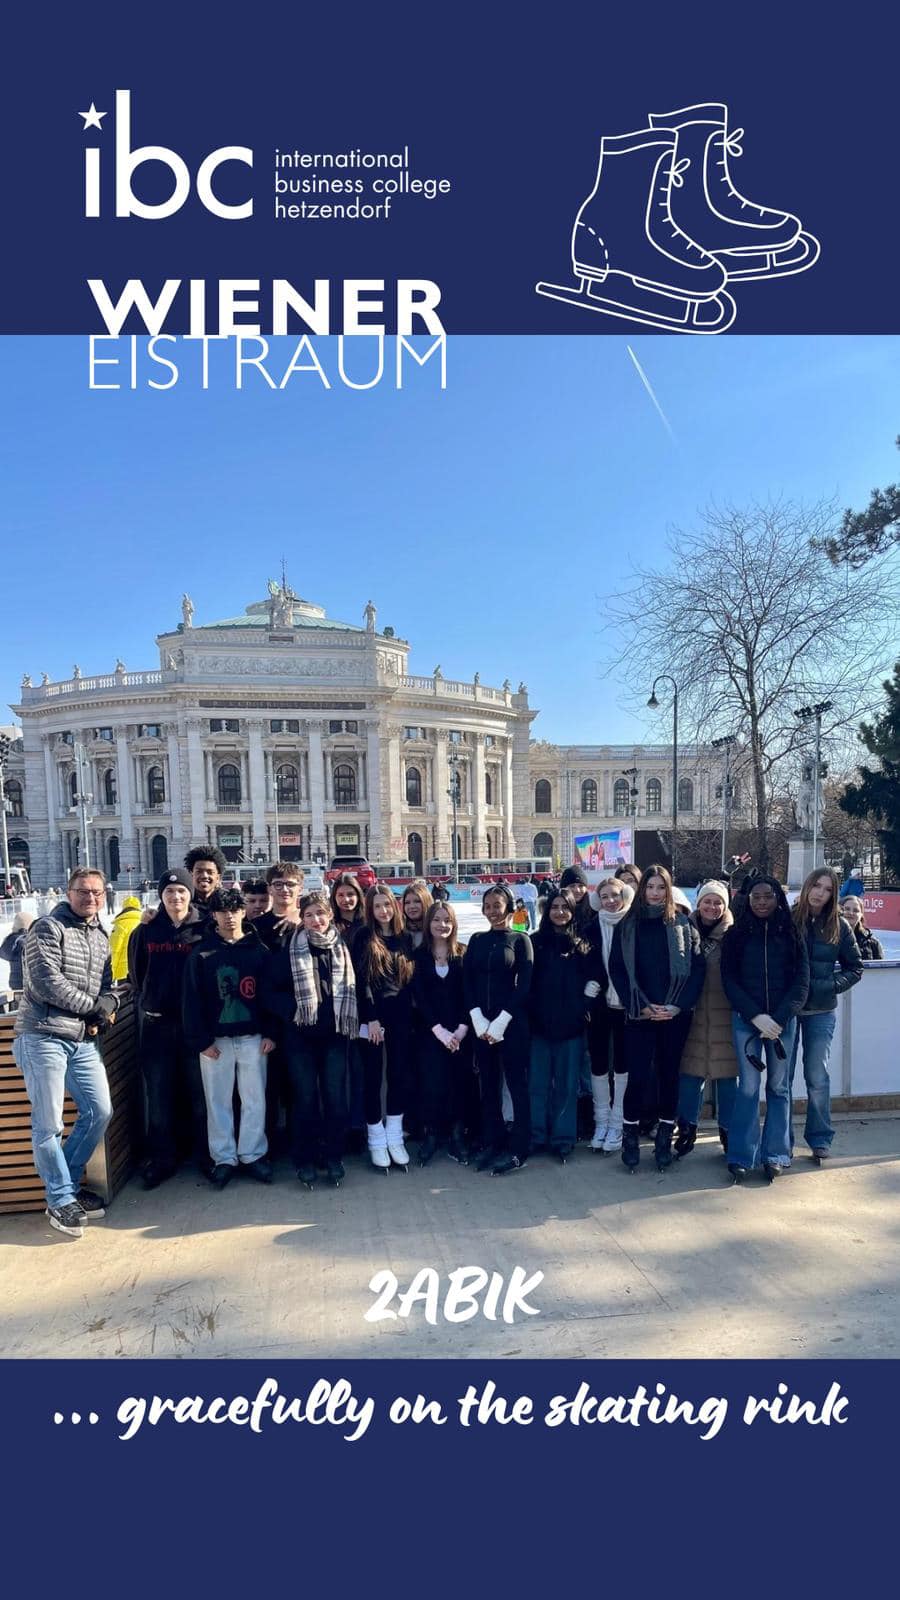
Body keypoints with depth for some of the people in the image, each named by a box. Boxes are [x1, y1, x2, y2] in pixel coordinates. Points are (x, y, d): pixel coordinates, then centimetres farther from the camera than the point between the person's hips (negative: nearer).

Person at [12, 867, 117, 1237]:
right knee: (48, 1124, -2)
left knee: (100, 1112, 7)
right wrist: (93, 1007, -9)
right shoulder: (48, 927, -7)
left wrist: (104, 1013, -5)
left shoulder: (101, 936, 15)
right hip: (43, 1037, -7)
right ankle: (61, 1200, 14)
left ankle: (67, 1183, 25)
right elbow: (47, 982, -17)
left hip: (83, 1040, 7)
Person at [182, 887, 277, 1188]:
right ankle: (224, 1158, 20)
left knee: (254, 1099, 6)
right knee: (218, 1101, 8)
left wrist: (270, 1033, -4)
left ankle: (252, 1154, 19)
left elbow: (268, 993, 2)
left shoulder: (258, 950, 1)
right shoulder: (201, 954, -1)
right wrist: (201, 1040, -8)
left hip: (252, 1037, 0)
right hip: (215, 1039, 0)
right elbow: (193, 1000, -3)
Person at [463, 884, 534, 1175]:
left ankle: (518, 1150, 8)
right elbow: (467, 982, 5)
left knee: (517, 1084, 1)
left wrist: (500, 1022, -13)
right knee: (488, 1085, 9)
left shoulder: (520, 940, -1)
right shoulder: (476, 940, 10)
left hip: (512, 1023, -4)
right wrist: (479, 1020, -8)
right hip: (481, 1024, 4)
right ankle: (492, 1143, 20)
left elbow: (525, 985, -7)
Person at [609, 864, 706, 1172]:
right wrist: (641, 1007, -9)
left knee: (669, 1075, 8)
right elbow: (617, 970, 0)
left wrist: (678, 1005, -10)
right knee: (637, 1076, -3)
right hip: (639, 1015, -1)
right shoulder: (627, 926, 3)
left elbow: (697, 968, 0)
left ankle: (664, 1139, 21)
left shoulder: (682, 924, 3)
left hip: (675, 1015, 1)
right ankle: (630, 1137, 14)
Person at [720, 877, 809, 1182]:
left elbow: (801, 982, 0)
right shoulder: (736, 934, 2)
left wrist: (779, 1018, -11)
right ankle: (742, 1156, 5)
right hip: (745, 1019, -1)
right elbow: (729, 980, 0)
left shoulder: (791, 934, 3)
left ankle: (776, 1154, 17)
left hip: (783, 1020, 1)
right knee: (748, 1086, -1)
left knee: (778, 1086, 7)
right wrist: (756, 1016, -11)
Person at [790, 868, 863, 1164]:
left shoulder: (839, 926, 0)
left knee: (817, 1076, 4)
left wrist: (827, 986, -8)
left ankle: (820, 1139, 18)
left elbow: (855, 968, 6)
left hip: (821, 1011, 1)